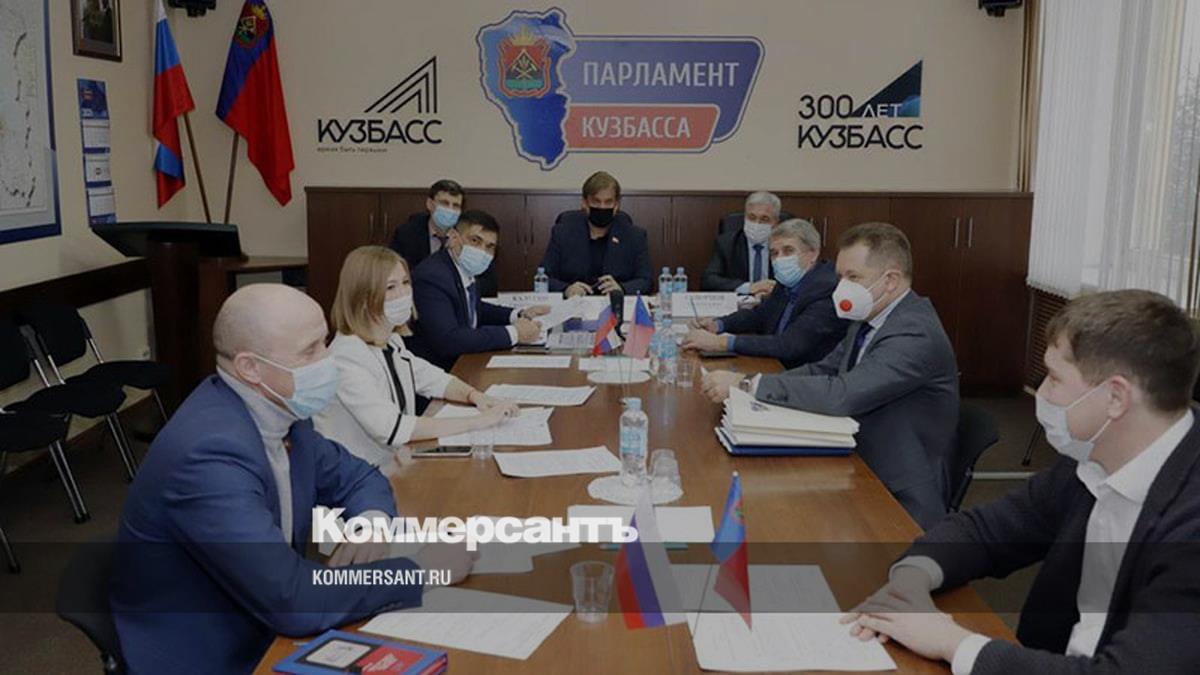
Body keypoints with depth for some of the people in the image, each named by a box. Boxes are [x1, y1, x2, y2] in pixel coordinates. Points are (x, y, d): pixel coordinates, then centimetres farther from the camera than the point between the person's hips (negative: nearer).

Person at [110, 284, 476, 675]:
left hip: (264, 633, 6)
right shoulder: (211, 454, -27)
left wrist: (372, 522, -12)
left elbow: (357, 477, 9)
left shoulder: (280, 409, -5)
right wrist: (418, 570, -21)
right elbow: (293, 602, -30)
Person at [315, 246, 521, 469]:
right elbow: (391, 428, -30)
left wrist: (475, 396, -4)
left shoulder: (391, 342, 5)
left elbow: (433, 379, 18)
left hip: (393, 463, 7)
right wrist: (477, 422, -27)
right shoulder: (347, 357, -21)